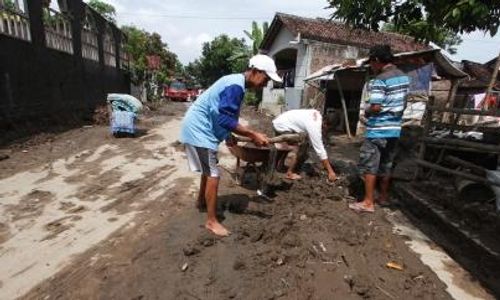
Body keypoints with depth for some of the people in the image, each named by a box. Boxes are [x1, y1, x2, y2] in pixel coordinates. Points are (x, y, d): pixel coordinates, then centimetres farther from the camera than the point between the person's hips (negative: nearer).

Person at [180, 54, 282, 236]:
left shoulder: (235, 83, 11)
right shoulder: (236, 86, -22)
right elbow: (226, 120, -29)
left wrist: (228, 136, 20)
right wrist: (253, 135, -26)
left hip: (200, 128, 10)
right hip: (199, 130, -10)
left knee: (209, 169, 23)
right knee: (213, 175, -6)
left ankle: (201, 202, 43)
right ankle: (211, 221, 7)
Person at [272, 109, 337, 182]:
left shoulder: (318, 115, -2)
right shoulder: (314, 127, -26)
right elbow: (320, 150, -23)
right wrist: (330, 171, -18)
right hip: (282, 126, -10)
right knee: (301, 147, -14)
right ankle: (289, 173, -2)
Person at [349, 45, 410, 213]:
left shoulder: (380, 80, -16)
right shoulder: (404, 77, 11)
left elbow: (375, 107, -22)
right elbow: (403, 104, 16)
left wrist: (366, 111, -2)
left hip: (377, 130, -8)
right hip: (395, 128, 8)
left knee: (369, 165, -1)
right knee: (386, 165, 18)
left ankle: (368, 202, 2)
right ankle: (383, 197, 31)